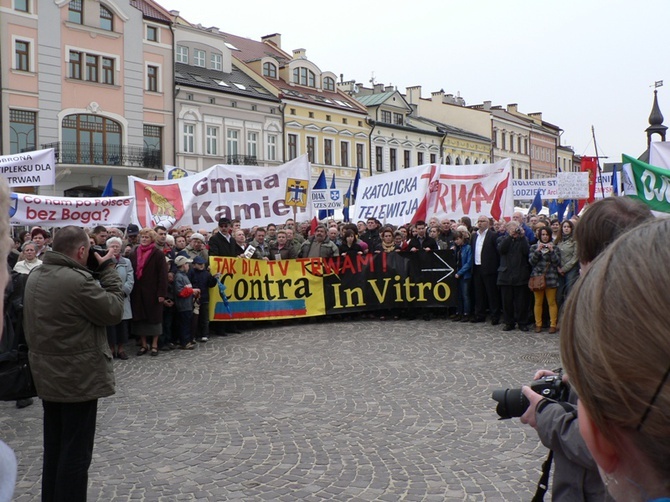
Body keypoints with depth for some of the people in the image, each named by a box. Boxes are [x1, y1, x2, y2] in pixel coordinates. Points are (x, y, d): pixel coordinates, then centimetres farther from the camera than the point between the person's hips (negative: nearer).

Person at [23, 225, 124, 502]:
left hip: (47, 376, 9)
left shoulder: (35, 276, 4)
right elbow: (114, 311, -15)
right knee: (75, 452, 2)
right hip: (78, 378, -9)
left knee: (54, 448, 20)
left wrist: (98, 272, 5)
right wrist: (107, 269, -8)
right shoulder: (78, 281, -25)